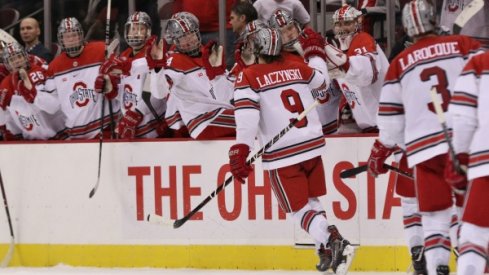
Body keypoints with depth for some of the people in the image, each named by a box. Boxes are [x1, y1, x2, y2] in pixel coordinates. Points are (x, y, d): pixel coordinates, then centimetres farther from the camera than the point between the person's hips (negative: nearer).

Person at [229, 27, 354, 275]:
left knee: (299, 209, 0)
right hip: (312, 145, 5)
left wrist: (240, 151, -22)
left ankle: (333, 243, -23)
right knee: (311, 200, 23)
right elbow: (322, 88, 29)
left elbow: (246, 116, -18)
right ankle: (329, 253, 14)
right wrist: (314, 55, 46)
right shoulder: (298, 68, 9)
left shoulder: (248, 77, -5)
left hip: (282, 155, -5)